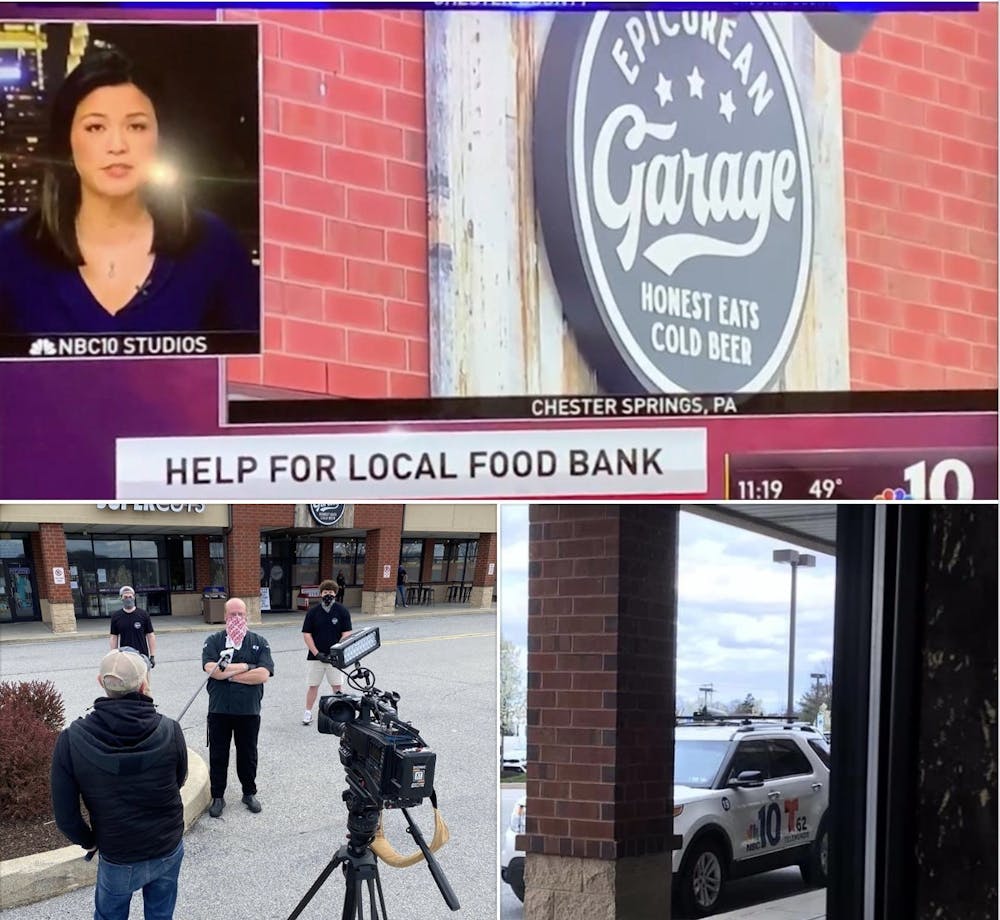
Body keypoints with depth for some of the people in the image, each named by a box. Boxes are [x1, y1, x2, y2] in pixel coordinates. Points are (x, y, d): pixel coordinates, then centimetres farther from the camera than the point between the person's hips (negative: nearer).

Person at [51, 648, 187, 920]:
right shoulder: (169, 731, -20)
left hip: (118, 858, -1)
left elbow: (65, 814, -14)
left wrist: (89, 840, 6)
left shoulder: (72, 740, -22)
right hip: (169, 849, 1)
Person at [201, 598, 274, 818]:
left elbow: (263, 675, -12)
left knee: (248, 754, 13)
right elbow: (212, 669, -17)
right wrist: (245, 667, -14)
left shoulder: (259, 642, 1)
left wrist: (229, 673, -13)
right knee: (218, 755, 9)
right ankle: (217, 796, 21)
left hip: (249, 710, 0)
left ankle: (249, 793, 29)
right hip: (219, 710, 0)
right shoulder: (213, 641, 0)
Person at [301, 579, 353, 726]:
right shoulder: (313, 611, -1)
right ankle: (308, 712, 15)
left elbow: (346, 634, -3)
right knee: (313, 685, 5)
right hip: (316, 655, 0)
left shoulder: (342, 611, -3)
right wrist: (316, 653, -9)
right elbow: (306, 634, -2)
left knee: (337, 686, 4)